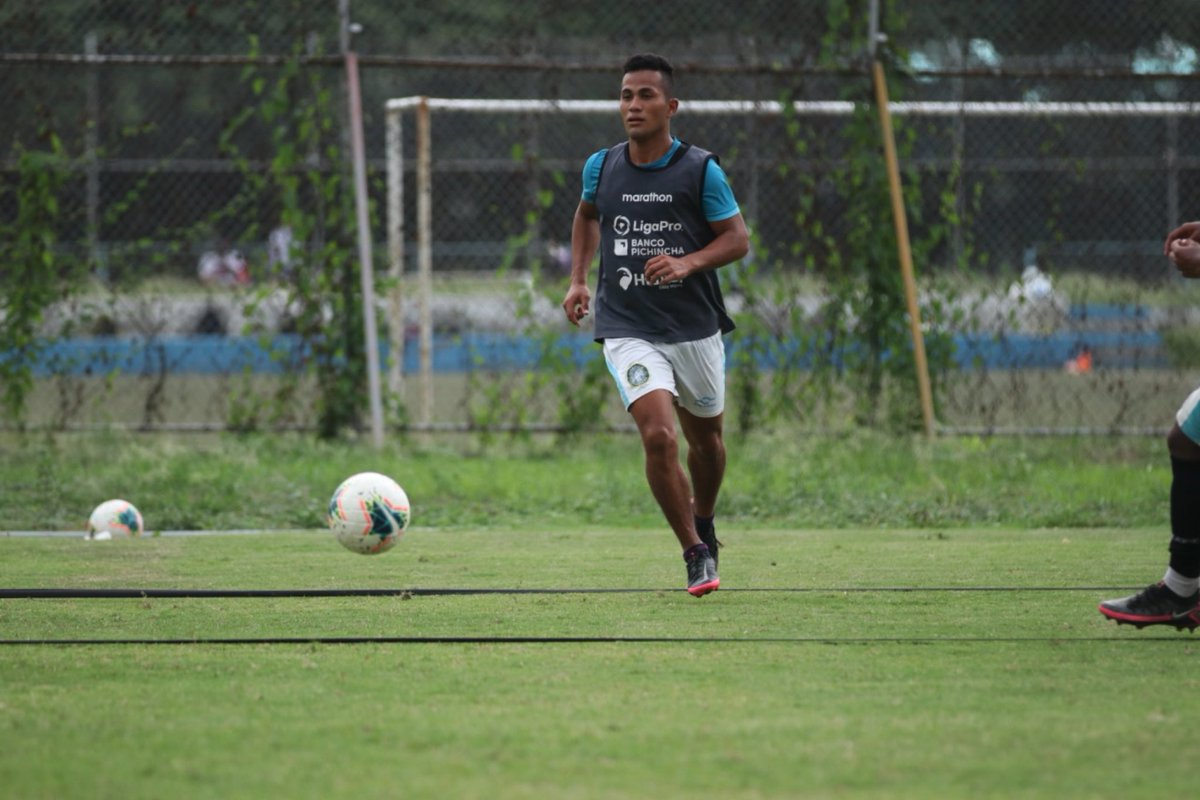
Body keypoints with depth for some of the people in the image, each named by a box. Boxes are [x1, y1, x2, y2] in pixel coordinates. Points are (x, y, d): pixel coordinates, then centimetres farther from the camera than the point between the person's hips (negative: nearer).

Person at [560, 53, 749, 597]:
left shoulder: (701, 170, -8)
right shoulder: (601, 167, 0)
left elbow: (737, 238, -4)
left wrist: (687, 264, -21)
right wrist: (578, 279, 11)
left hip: (695, 327, 0)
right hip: (628, 330, 0)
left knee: (705, 438, 16)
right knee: (658, 436, -19)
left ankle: (704, 524, 47)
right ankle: (696, 554, -5)